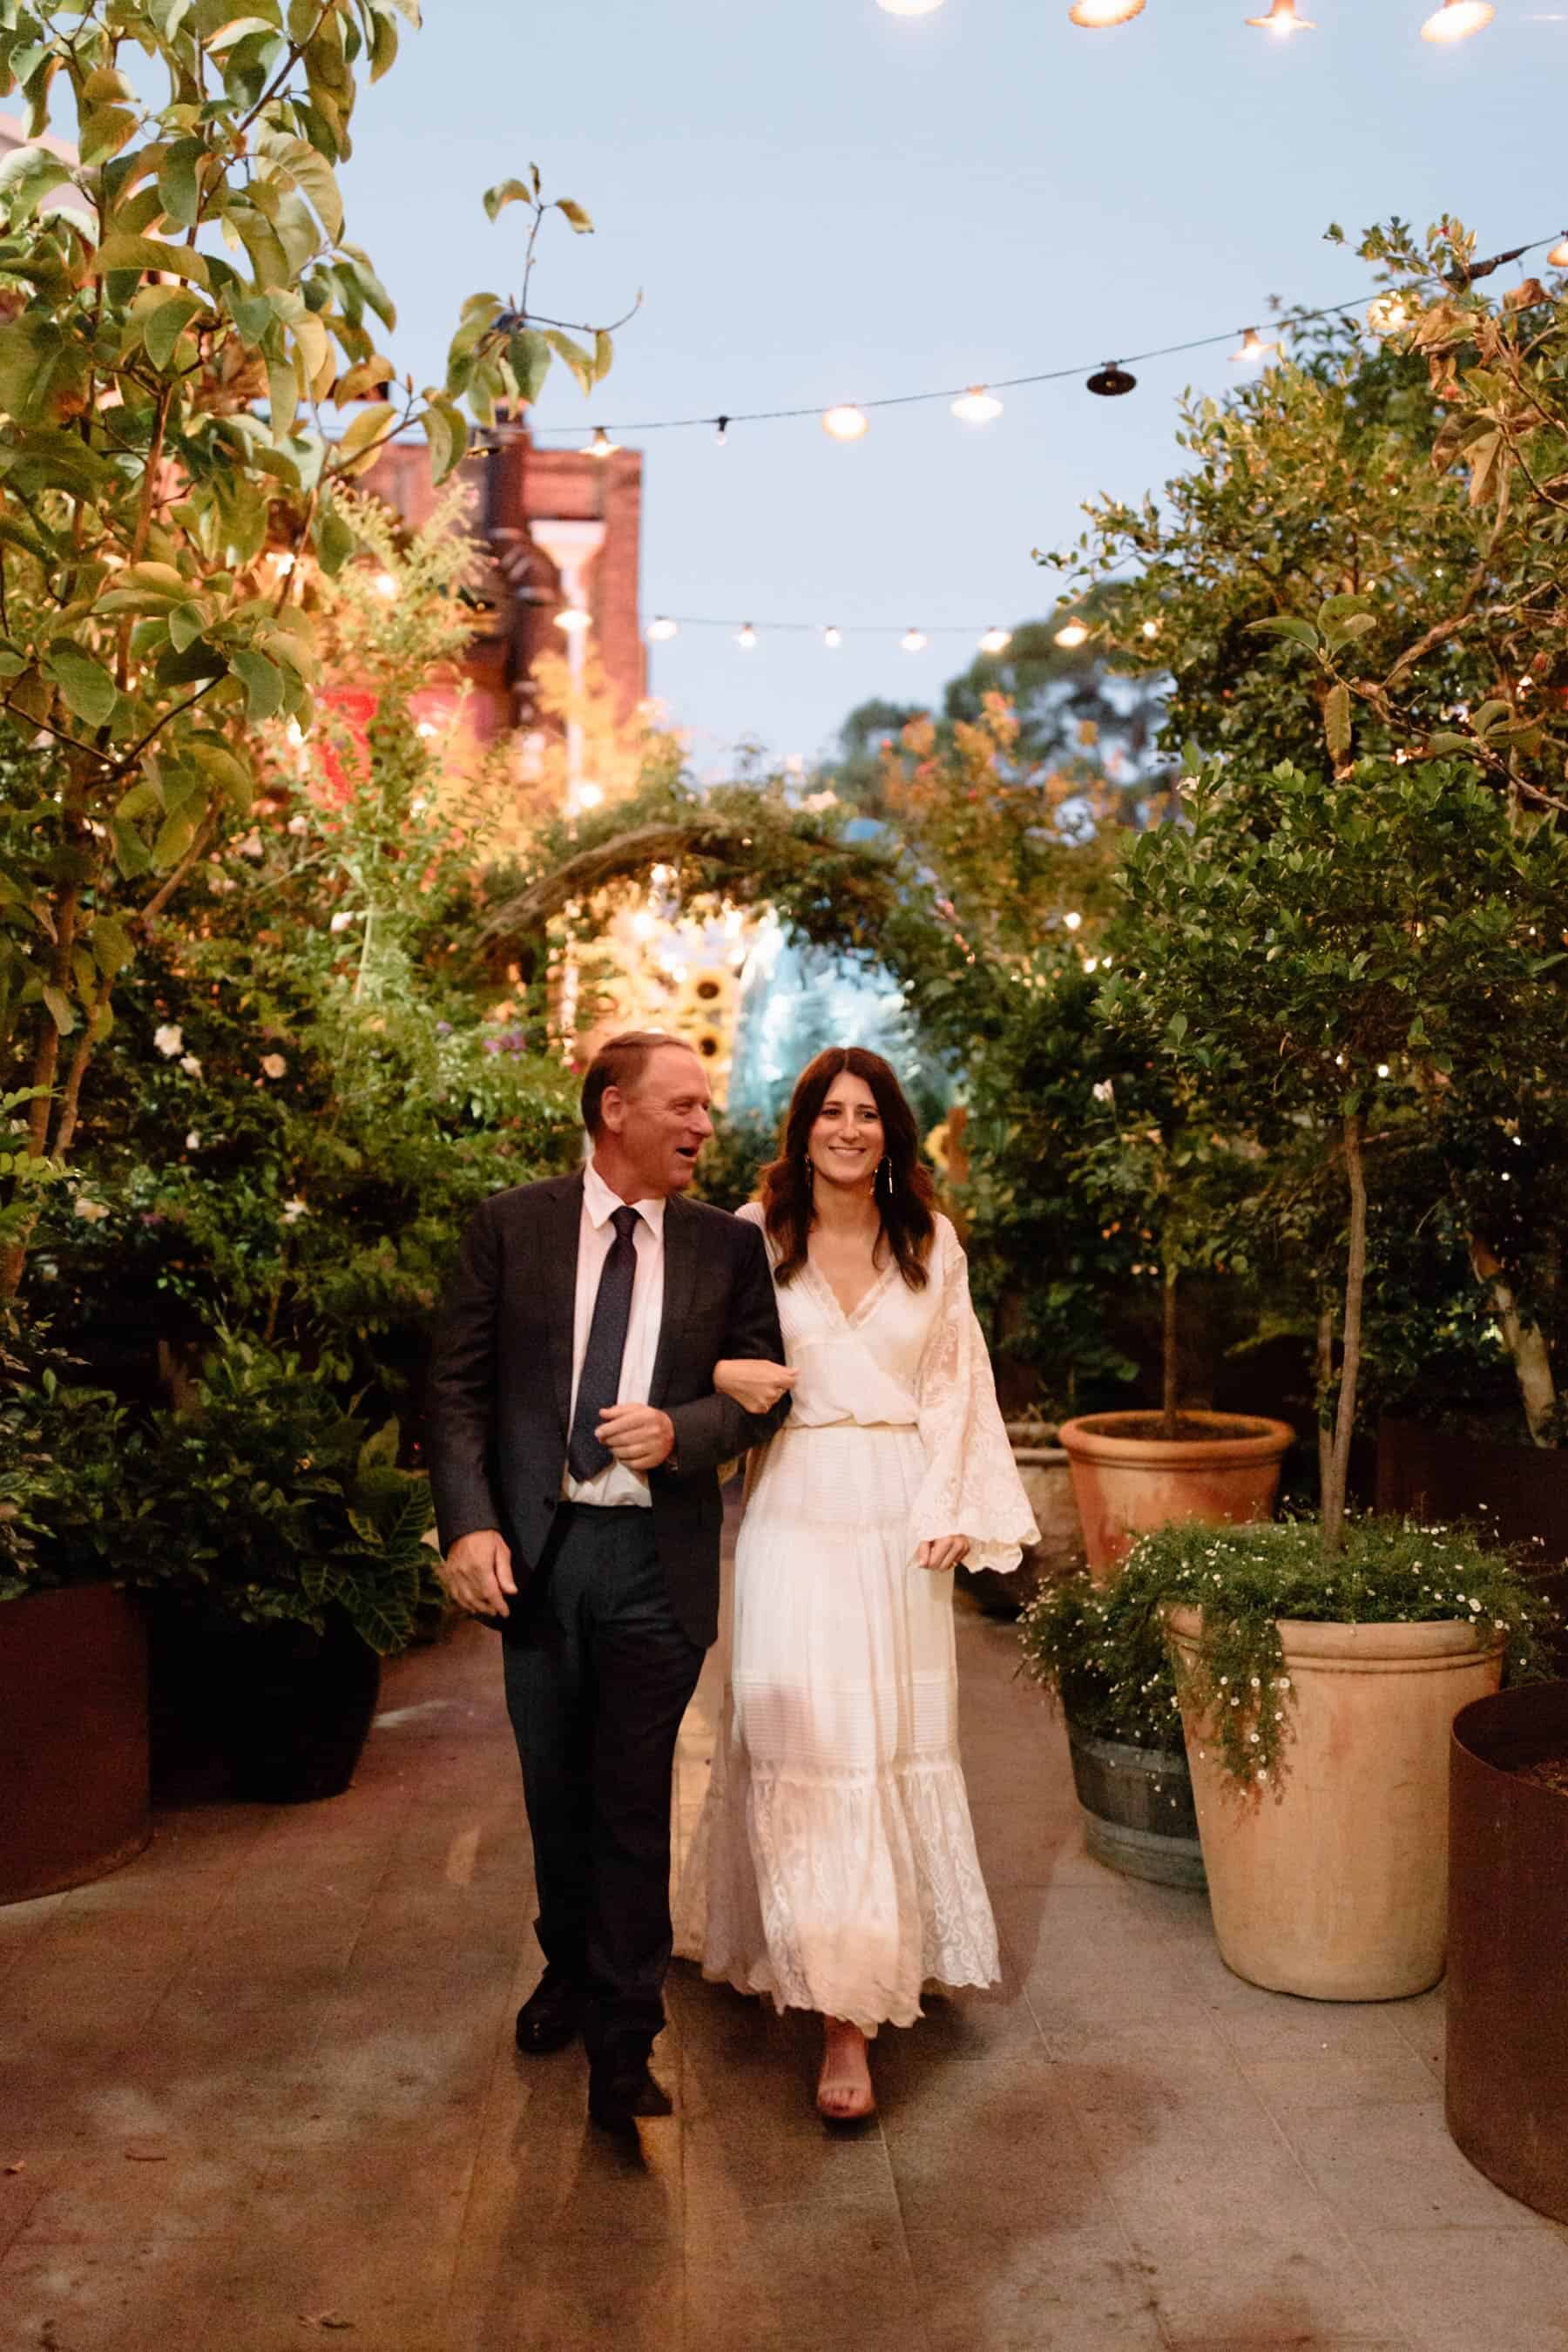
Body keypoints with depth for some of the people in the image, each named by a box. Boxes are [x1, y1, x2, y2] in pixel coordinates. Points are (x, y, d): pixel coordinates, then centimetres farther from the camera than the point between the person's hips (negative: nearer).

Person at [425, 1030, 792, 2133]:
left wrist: (680, 1430, -16)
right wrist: (470, 1523, -13)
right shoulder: (510, 1226, -1)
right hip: (535, 1550, 1)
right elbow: (458, 1388, -2)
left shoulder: (729, 1245, 2)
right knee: (556, 1789, 18)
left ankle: (623, 2048, 15)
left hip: (658, 1557, -1)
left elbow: (767, 1390, 4)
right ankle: (571, 1968, 43)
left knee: (634, 1805, 2)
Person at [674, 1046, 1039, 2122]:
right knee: (804, 1740, -6)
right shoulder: (755, 1236, -1)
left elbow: (954, 1383, 8)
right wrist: (723, 1374, -21)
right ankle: (842, 2009, 1)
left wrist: (948, 1507, 0)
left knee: (902, 1737, 11)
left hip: (901, 1516, 3)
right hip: (797, 1512, -2)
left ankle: (892, 1948, 32)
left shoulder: (933, 1243, 6)